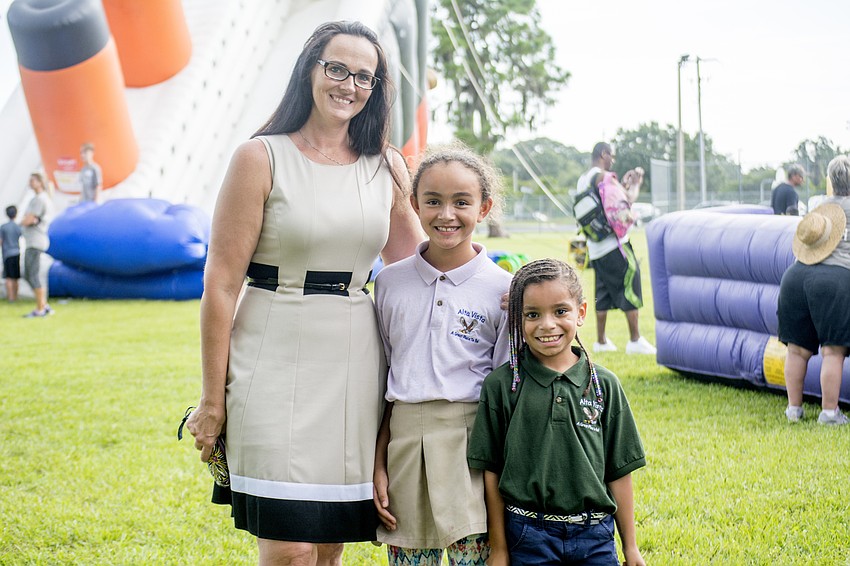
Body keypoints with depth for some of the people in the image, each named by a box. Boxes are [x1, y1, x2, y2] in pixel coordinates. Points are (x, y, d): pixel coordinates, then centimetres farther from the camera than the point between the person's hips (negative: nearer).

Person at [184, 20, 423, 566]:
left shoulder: (387, 167, 9)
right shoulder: (262, 157, -4)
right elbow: (221, 283, -5)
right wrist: (213, 400, -7)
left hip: (354, 367, 4)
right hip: (277, 362, -4)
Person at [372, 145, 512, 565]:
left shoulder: (501, 289, -1)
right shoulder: (390, 282, 7)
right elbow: (382, 378, 11)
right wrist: (378, 464, 6)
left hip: (469, 440, -2)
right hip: (404, 440, 3)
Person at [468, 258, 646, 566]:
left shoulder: (604, 384, 1)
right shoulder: (501, 384, -4)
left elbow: (618, 471, 6)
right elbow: (491, 471, -1)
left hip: (595, 538, 2)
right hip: (528, 537, -1)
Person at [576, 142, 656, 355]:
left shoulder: (583, 180, 16)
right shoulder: (602, 177, -12)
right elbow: (627, 200, -16)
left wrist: (624, 185, 22)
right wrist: (635, 184, 1)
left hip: (595, 248, 9)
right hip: (613, 244, -9)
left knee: (603, 294, 13)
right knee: (630, 288, -3)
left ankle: (601, 341, 14)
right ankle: (635, 341, -2)